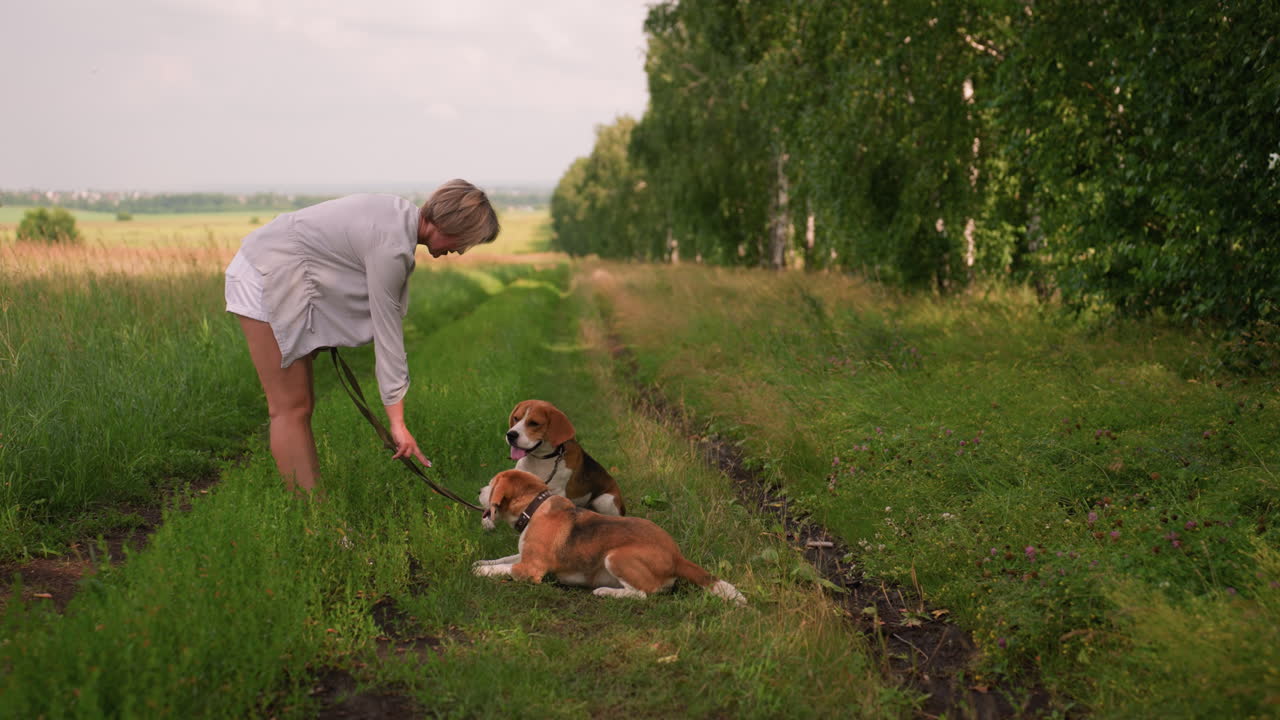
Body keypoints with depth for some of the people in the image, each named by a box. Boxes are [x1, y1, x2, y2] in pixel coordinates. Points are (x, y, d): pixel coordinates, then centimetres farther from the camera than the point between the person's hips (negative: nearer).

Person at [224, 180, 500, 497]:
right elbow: (387, 332, -23)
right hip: (268, 278, -10)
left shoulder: (404, 215, 0)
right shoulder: (392, 245, -26)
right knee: (291, 409, -7)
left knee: (302, 404, 9)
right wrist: (397, 421, -19)